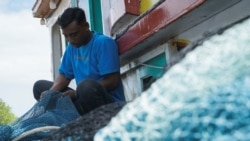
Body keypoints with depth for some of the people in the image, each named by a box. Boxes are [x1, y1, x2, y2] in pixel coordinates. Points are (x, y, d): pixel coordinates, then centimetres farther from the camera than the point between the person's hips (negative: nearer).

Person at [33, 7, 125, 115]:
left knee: (87, 85, -39)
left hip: (110, 103, -7)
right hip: (83, 97, 8)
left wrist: (77, 93, -22)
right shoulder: (72, 47, 10)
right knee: (39, 86, 8)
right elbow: (64, 75, 14)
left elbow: (113, 81, -19)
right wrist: (51, 92, -8)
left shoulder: (103, 42, -13)